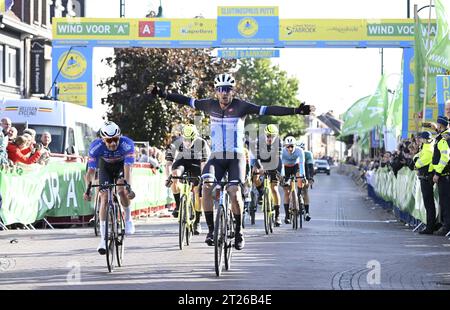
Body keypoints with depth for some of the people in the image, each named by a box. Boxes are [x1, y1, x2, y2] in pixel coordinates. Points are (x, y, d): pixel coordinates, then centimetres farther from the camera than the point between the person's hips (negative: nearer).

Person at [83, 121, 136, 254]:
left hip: (121, 165, -1)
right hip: (105, 166, 1)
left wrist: (128, 187, -56)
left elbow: (127, 168, -43)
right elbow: (91, 170, -33)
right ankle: (103, 238, -8)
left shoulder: (127, 144, -37)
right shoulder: (96, 146, -34)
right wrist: (88, 189, -46)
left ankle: (128, 218, 4)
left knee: (122, 190, -26)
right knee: (104, 198, -11)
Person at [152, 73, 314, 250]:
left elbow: (268, 110, -14)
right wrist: (163, 94, 8)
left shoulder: (241, 106, -6)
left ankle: (239, 231, 1)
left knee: (234, 192, -20)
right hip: (216, 157, 2)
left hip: (236, 157, -2)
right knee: (206, 187, -22)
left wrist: (295, 111, -24)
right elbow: (187, 101, 11)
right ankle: (211, 229, -12)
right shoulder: (210, 105, 4)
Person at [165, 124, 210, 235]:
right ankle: (178, 205, -19)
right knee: (175, 175, -35)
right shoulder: (175, 143, -26)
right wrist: (169, 177, -32)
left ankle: (197, 222, 3)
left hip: (195, 163, 0)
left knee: (198, 192, -10)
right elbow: (168, 163, -22)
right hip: (181, 161, 0)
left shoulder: (202, 143, -26)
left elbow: (204, 163, -20)